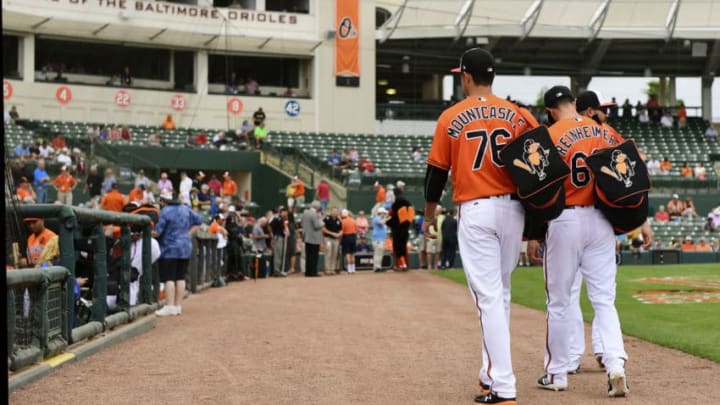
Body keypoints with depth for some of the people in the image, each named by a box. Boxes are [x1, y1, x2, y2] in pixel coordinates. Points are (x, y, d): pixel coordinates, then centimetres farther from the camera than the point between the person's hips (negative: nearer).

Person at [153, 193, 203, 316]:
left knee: (169, 278, -5)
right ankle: (178, 306, 11)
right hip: (185, 248, 7)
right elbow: (198, 221, 17)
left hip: (170, 250, -7)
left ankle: (170, 306, -11)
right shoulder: (185, 209, 7)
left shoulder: (165, 211, -15)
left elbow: (157, 231, -16)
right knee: (180, 277, 9)